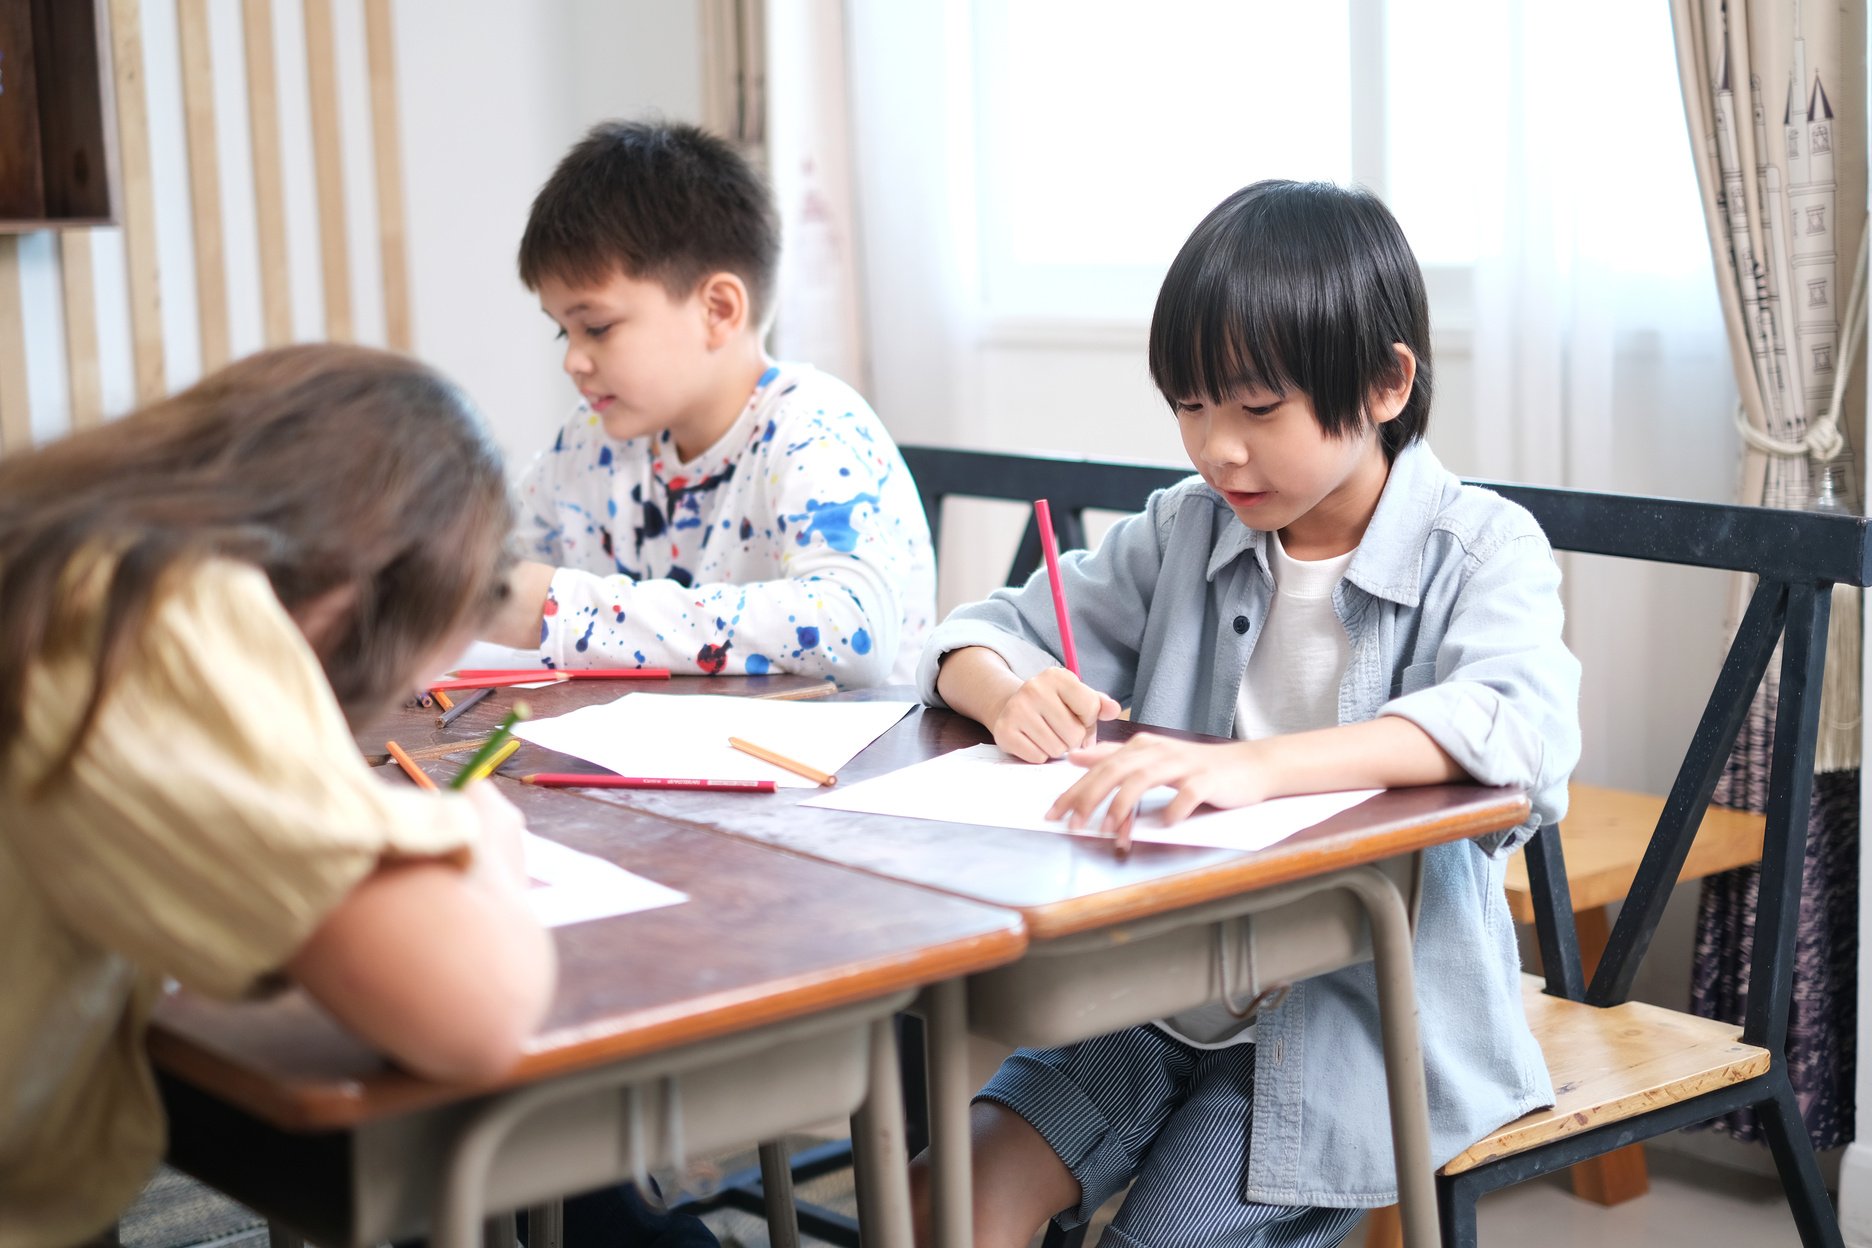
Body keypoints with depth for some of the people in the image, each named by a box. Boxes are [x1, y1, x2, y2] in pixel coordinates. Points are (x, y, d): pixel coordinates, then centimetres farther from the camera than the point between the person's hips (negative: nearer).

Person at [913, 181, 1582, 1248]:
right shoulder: (1185, 531, 6)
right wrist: (1009, 694, -15)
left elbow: (1525, 728, -31)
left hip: (1359, 1011, -4)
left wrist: (1260, 764, -45)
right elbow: (988, 632, 12)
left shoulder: (1482, 549, -10)